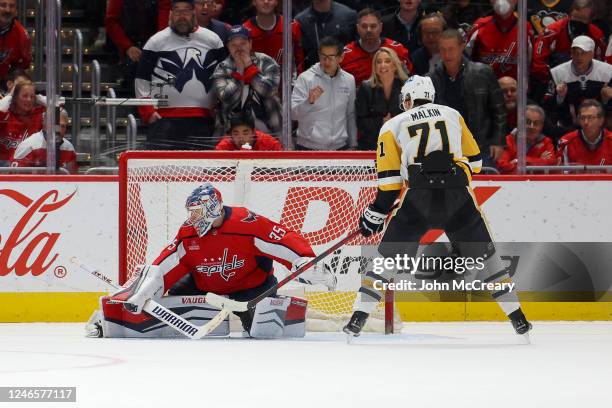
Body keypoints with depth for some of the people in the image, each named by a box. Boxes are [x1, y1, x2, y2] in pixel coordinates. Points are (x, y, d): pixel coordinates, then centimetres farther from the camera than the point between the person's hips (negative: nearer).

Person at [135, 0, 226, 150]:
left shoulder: (212, 40, 10)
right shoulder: (156, 42, 4)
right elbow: (142, 79, 5)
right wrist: (147, 112, -2)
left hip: (203, 120, 2)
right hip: (165, 119, -2)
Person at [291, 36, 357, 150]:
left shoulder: (349, 80, 7)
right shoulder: (305, 78, -6)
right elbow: (293, 114, -13)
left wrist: (352, 145, 14)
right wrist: (309, 101, -31)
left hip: (339, 147, 4)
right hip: (309, 149, -3)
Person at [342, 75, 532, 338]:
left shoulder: (392, 126, 15)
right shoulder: (452, 115, 22)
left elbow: (390, 180, 8)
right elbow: (474, 161, 22)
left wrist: (376, 213, 17)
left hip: (417, 198, -2)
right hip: (458, 197, 2)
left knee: (389, 254, 11)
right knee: (484, 254, 16)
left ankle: (359, 318, 1)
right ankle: (517, 318, 15)